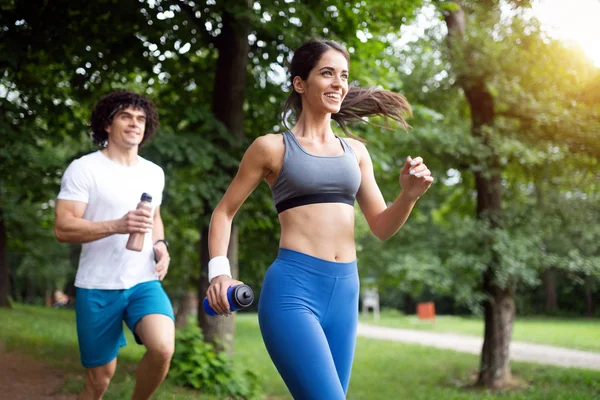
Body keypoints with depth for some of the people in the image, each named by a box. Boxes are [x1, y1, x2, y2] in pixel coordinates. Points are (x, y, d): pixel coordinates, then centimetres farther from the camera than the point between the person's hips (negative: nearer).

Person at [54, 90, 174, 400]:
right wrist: (117, 226, -26)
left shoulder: (154, 173, 11)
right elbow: (62, 228, -13)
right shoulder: (83, 169, -6)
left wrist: (160, 244, 5)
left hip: (144, 282, 3)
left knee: (163, 348, -23)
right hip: (97, 287, -3)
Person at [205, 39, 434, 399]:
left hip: (345, 292, 6)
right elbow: (224, 212, 8)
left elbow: (382, 227, 16)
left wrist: (409, 195, -4)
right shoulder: (272, 147, 3)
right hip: (292, 288, -5)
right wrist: (219, 271, -7)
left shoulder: (356, 151, 15)